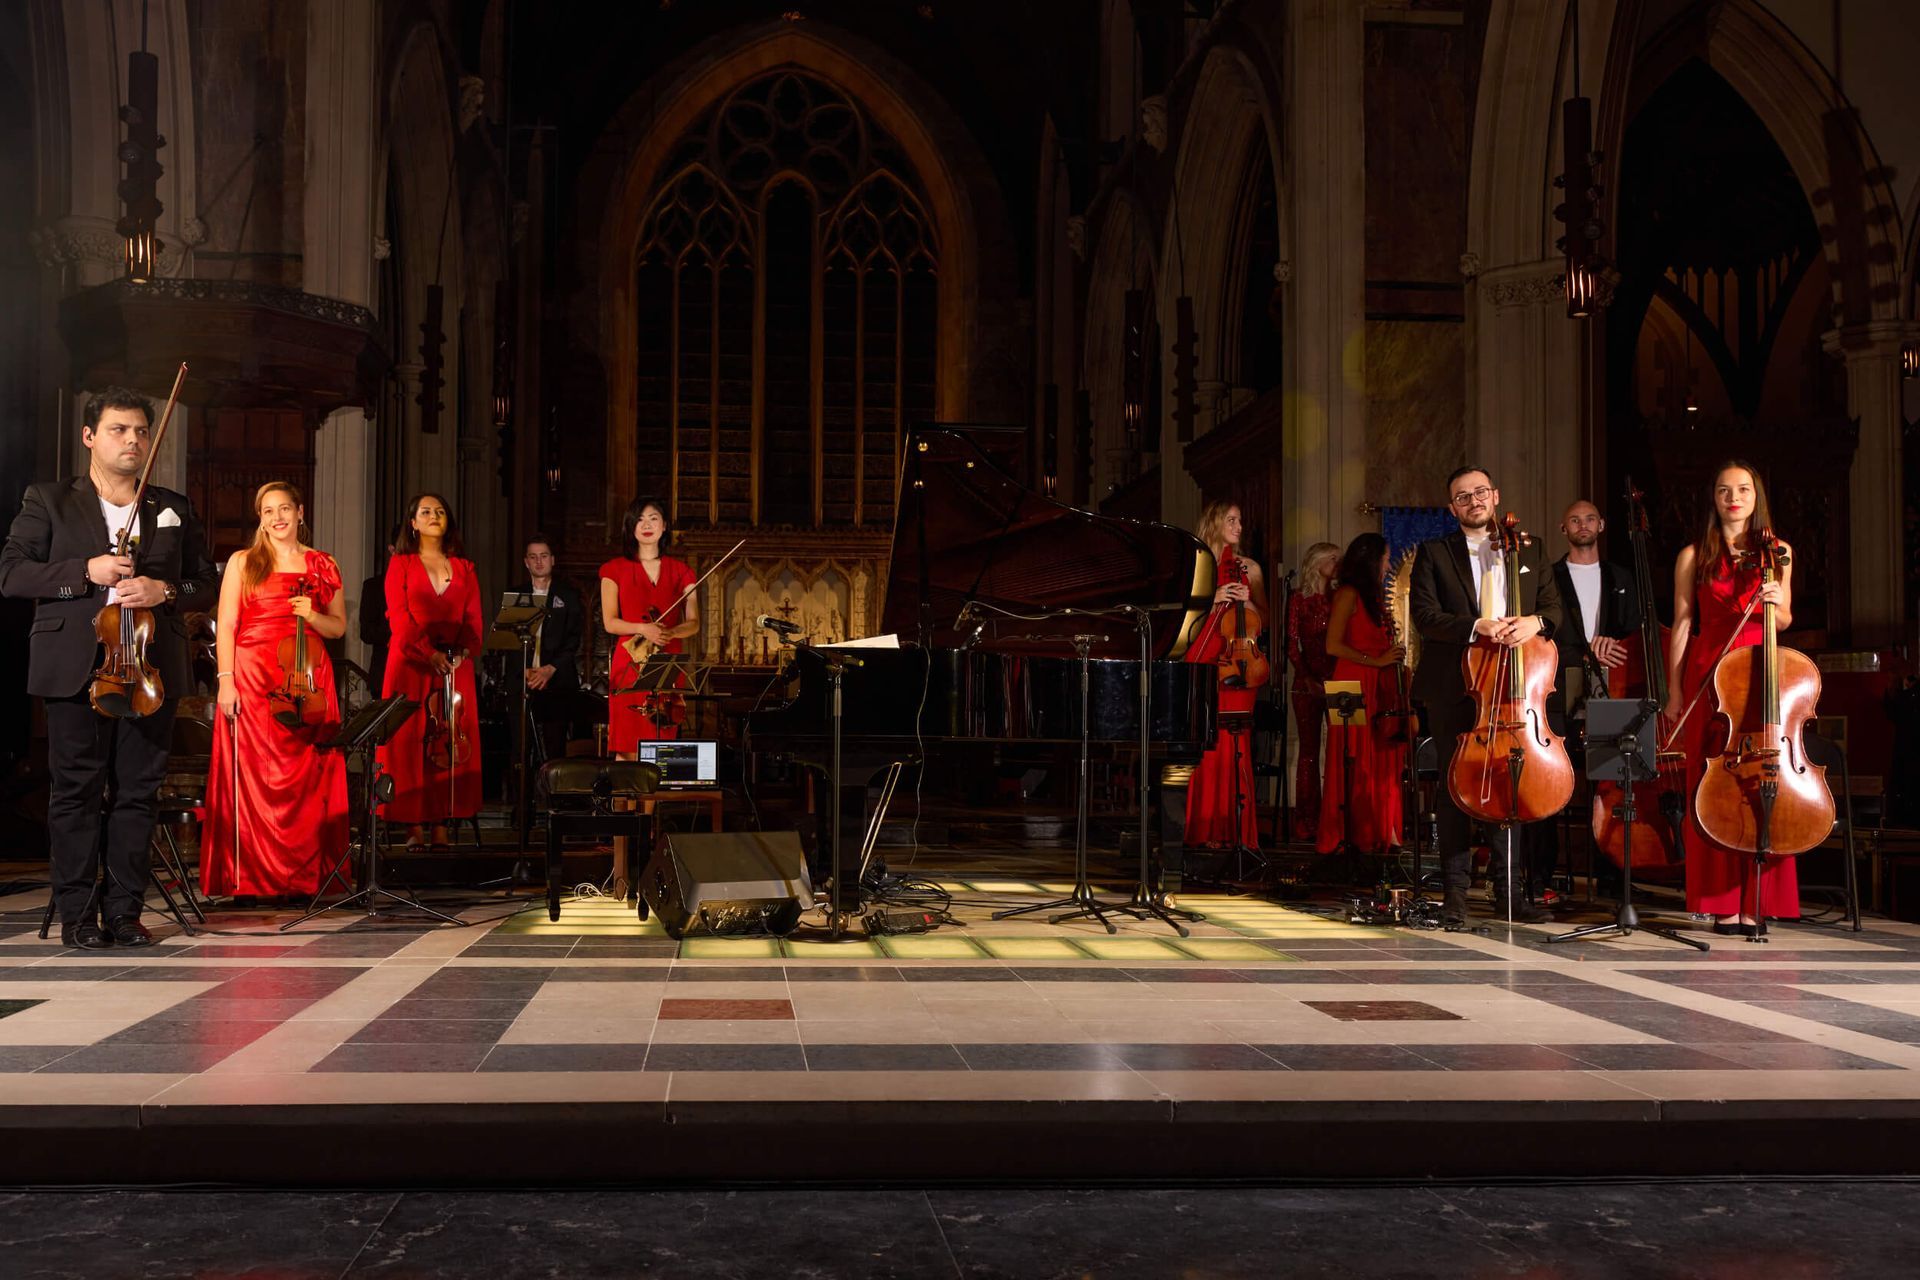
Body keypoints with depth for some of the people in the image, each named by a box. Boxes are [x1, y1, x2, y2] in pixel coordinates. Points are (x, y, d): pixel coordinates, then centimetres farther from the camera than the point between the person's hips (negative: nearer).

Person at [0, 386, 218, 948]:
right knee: (75, 791, 0)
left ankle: (124, 910, 10)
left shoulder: (174, 510, 15)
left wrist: (164, 591, -8)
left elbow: (205, 585, 13)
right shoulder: (48, 501, 9)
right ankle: (78, 914, 6)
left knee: (137, 791, 3)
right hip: (75, 669, -2)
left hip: (150, 669, 2)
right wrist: (86, 572, -11)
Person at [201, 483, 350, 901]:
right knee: (253, 779, -4)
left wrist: (312, 617, -5)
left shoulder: (323, 566, 13)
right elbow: (226, 626, 2)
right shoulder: (242, 563, 8)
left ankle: (305, 876, 4)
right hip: (253, 680, -2)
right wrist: (226, 680, -8)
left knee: (309, 780, -2)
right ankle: (251, 878, 1)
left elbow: (339, 627, 17)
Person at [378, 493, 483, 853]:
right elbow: (399, 616, -4)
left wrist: (462, 651, -11)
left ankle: (442, 827, -1)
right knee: (410, 742, -6)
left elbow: (474, 619, 8)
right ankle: (414, 829, -5)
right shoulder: (401, 564, 8)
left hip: (455, 666, 2)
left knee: (450, 745, -3)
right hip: (411, 662, -2)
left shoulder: (464, 569, 16)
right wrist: (429, 651, -16)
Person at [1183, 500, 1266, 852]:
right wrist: (1213, 599, -9)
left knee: (1233, 745, -6)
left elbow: (1263, 621, 14)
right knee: (1203, 744, -6)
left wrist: (1247, 601, -4)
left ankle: (1231, 830, -3)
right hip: (1202, 662, -1)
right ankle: (1202, 828, 0)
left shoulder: (1248, 569, 14)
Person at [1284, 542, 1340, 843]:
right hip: (1308, 680, -3)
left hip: (1337, 679, 3)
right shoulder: (1299, 599, 2)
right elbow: (1292, 645, -2)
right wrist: (1307, 677, -12)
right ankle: (1307, 821, 4)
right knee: (1309, 748, 0)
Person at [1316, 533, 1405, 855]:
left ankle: (1382, 832, 7)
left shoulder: (1373, 596, 19)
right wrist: (1376, 661, -13)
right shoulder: (1348, 594, -6)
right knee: (1357, 763, -7)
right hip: (1356, 687, -8)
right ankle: (1355, 835, -3)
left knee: (1382, 761, 4)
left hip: (1379, 688, 8)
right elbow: (1333, 645, -13)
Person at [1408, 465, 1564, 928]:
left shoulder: (1530, 551, 14)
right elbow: (1425, 615, -6)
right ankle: (1455, 891, 3)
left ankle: (1506, 888, 14)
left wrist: (1535, 621, -13)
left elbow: (1554, 607, 10)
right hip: (1454, 687, -2)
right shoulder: (1435, 552, 4)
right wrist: (1475, 626, -20)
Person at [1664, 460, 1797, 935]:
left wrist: (1777, 602, -9)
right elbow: (1682, 626, 6)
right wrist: (1674, 692, 1)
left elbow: (1784, 622, 14)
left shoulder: (1777, 552, 11)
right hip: (1709, 677, -1)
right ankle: (1723, 903, 1)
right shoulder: (1693, 557, 7)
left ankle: (1755, 901, 2)